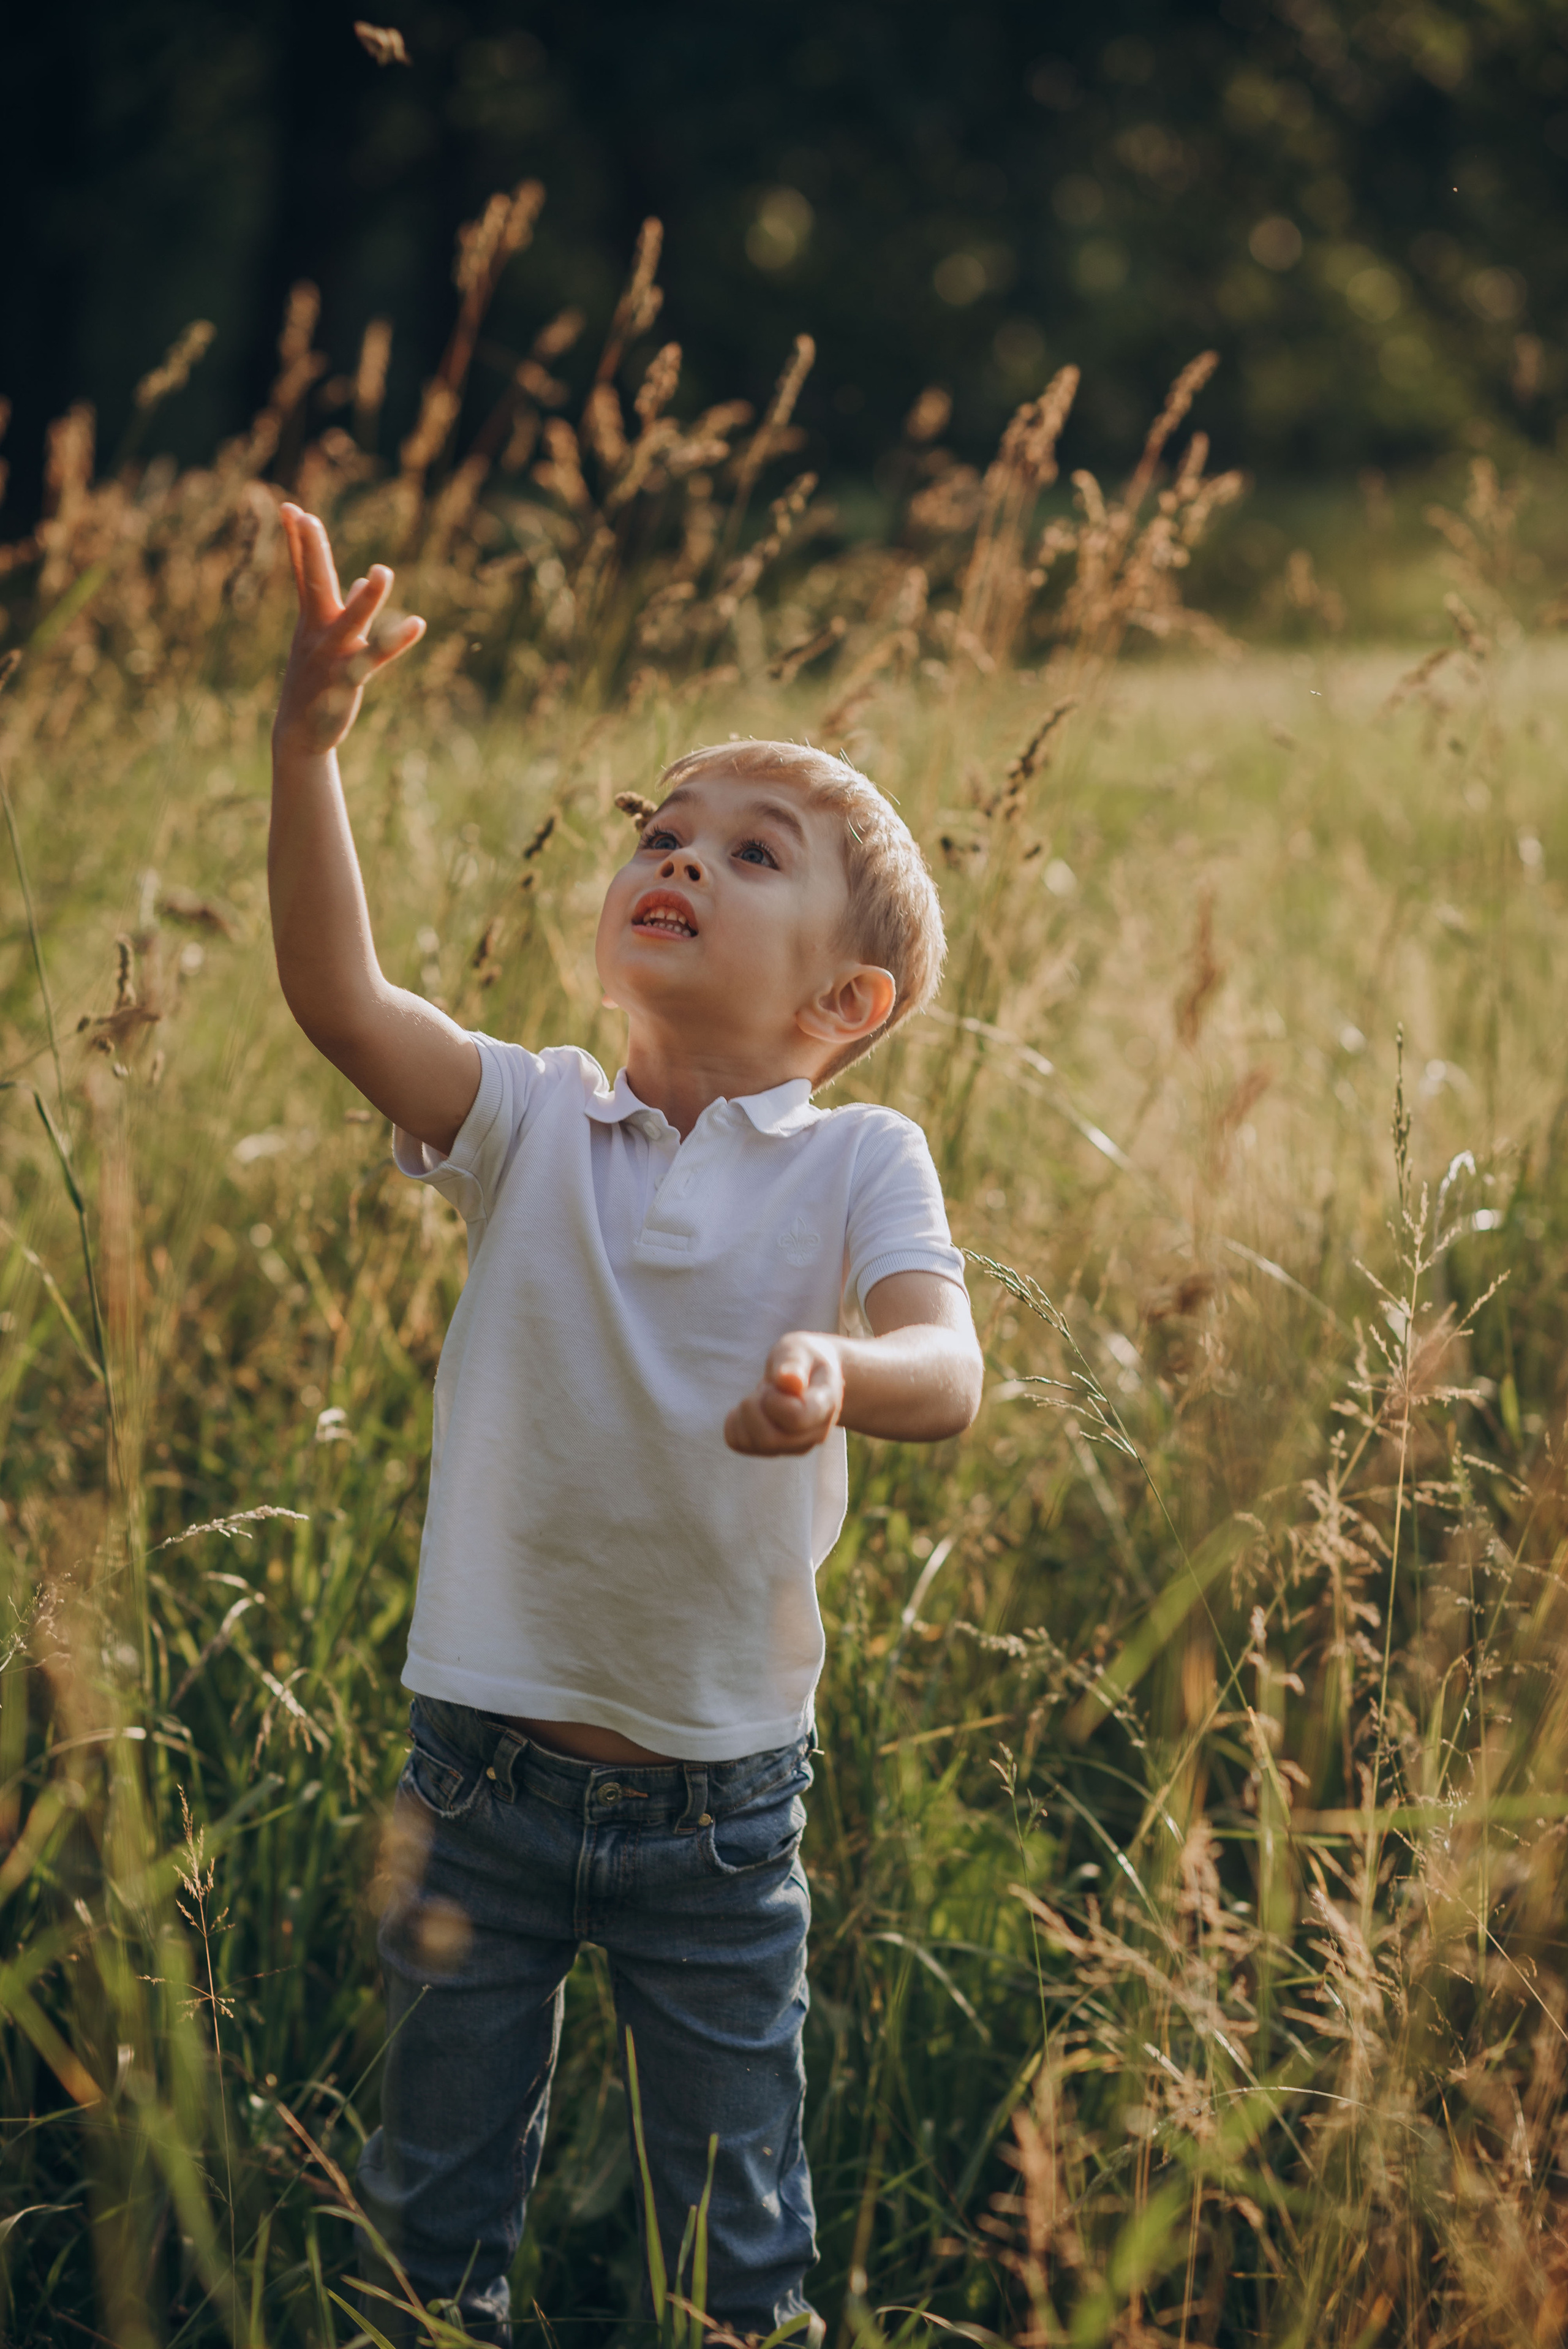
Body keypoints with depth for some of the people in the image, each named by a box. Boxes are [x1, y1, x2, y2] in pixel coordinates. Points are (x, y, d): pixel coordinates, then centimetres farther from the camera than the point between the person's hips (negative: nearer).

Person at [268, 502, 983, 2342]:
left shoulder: (857, 1165, -7)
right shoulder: (531, 1124, -5)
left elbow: (949, 1373, -23)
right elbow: (336, 995, -20)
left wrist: (839, 1377, -46)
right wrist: (307, 744, -33)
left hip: (721, 1798, -1)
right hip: (485, 1769, 1)